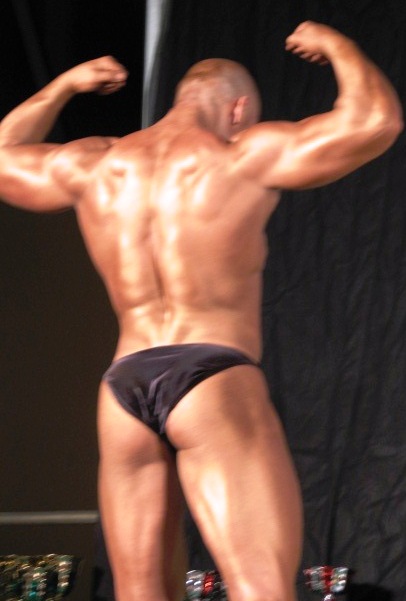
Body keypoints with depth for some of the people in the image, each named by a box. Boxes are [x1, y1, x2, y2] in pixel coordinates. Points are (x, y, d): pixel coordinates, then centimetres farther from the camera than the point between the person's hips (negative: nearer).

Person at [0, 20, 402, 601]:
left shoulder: (93, 166, 13)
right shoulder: (243, 158, -1)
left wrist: (64, 85, 41)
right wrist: (336, 47, 14)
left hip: (123, 386, 6)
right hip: (216, 382, -5)